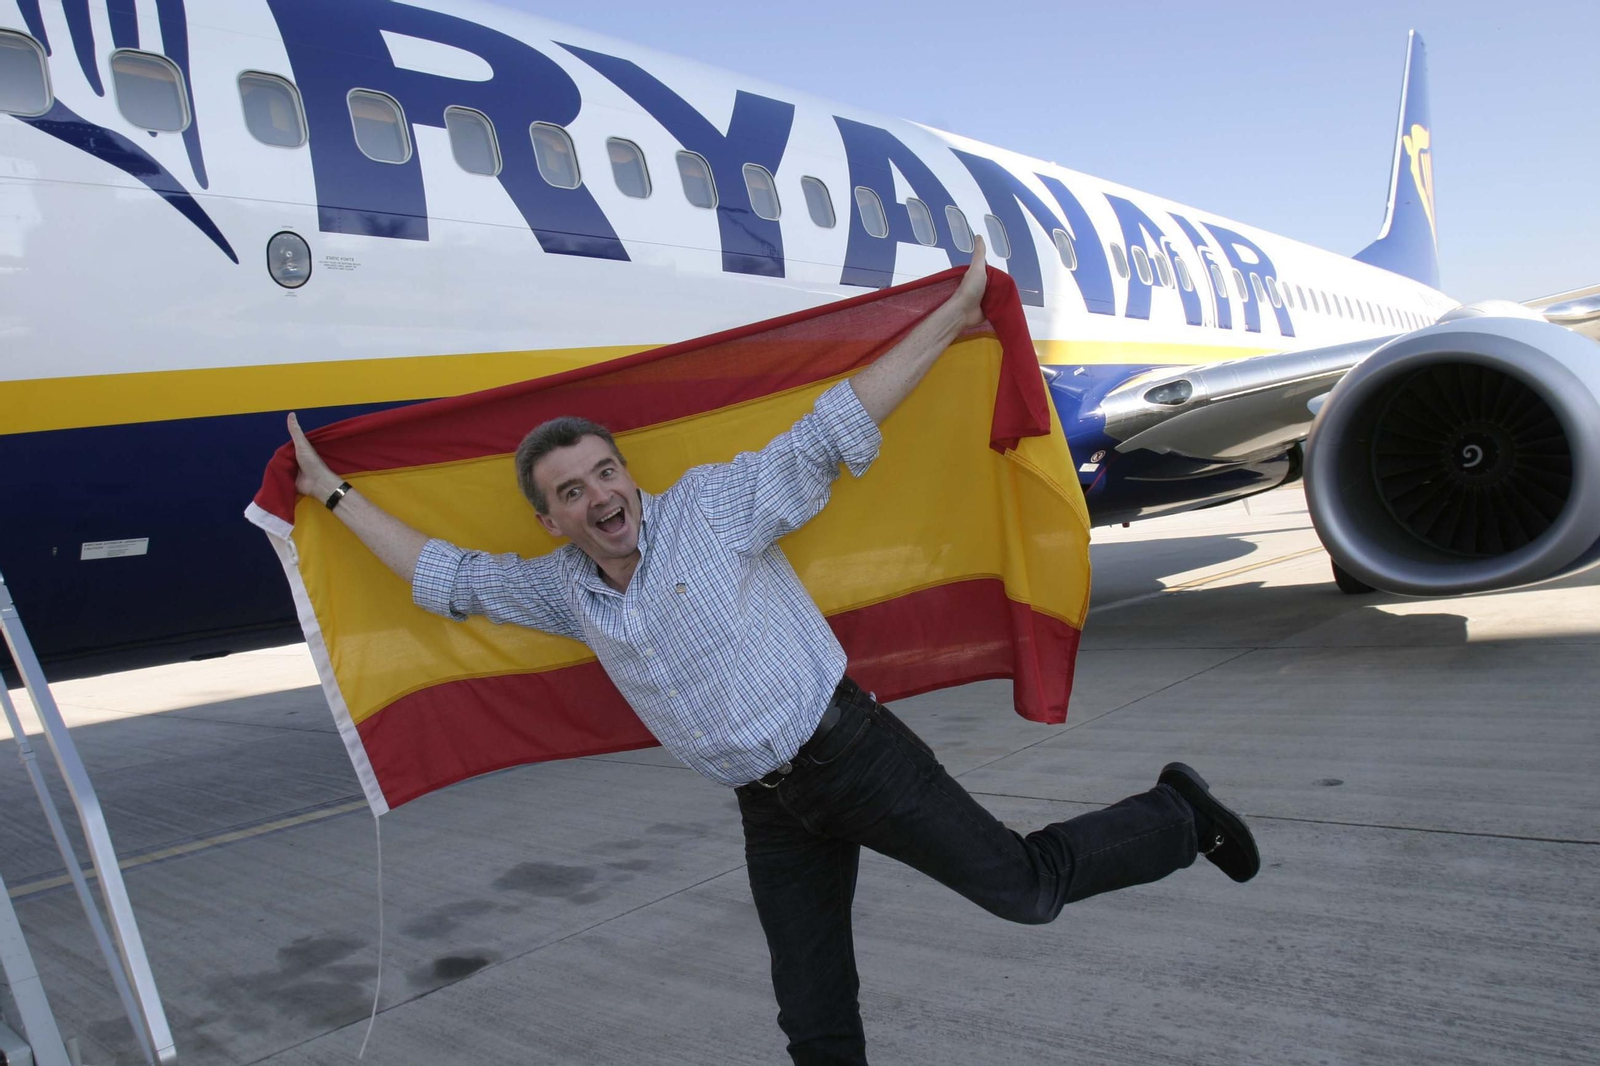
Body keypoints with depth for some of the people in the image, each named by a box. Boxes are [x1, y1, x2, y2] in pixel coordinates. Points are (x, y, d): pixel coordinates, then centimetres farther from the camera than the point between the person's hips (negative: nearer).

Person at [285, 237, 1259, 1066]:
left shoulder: (711, 503, -10)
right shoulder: (564, 590, 6)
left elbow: (834, 433, -11)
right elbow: (447, 577, 16)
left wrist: (951, 319, -12)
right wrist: (334, 493, 20)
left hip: (853, 752, -5)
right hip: (773, 812, 5)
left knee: (1024, 886, -5)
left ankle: (1178, 816, 21)